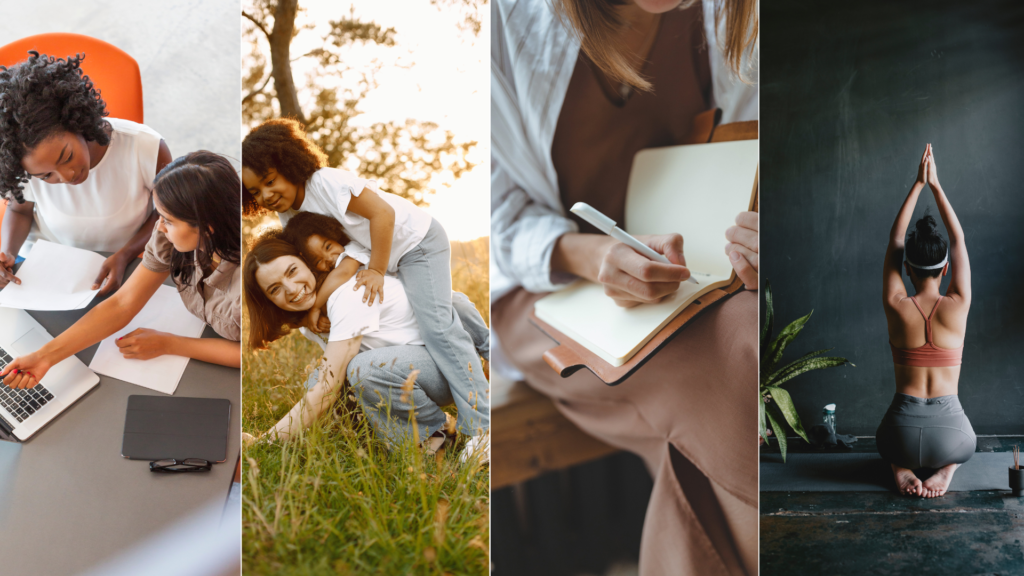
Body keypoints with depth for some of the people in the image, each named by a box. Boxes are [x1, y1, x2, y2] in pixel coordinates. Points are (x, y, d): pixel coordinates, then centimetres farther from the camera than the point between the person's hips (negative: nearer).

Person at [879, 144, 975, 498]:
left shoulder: (896, 307, -7)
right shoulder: (957, 307, -7)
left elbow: (894, 239, 5)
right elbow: (959, 238, 6)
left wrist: (918, 184, 9)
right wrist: (935, 185, 11)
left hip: (903, 433, 1)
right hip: (949, 435, 0)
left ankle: (901, 468, 4)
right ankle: (945, 469, 3)